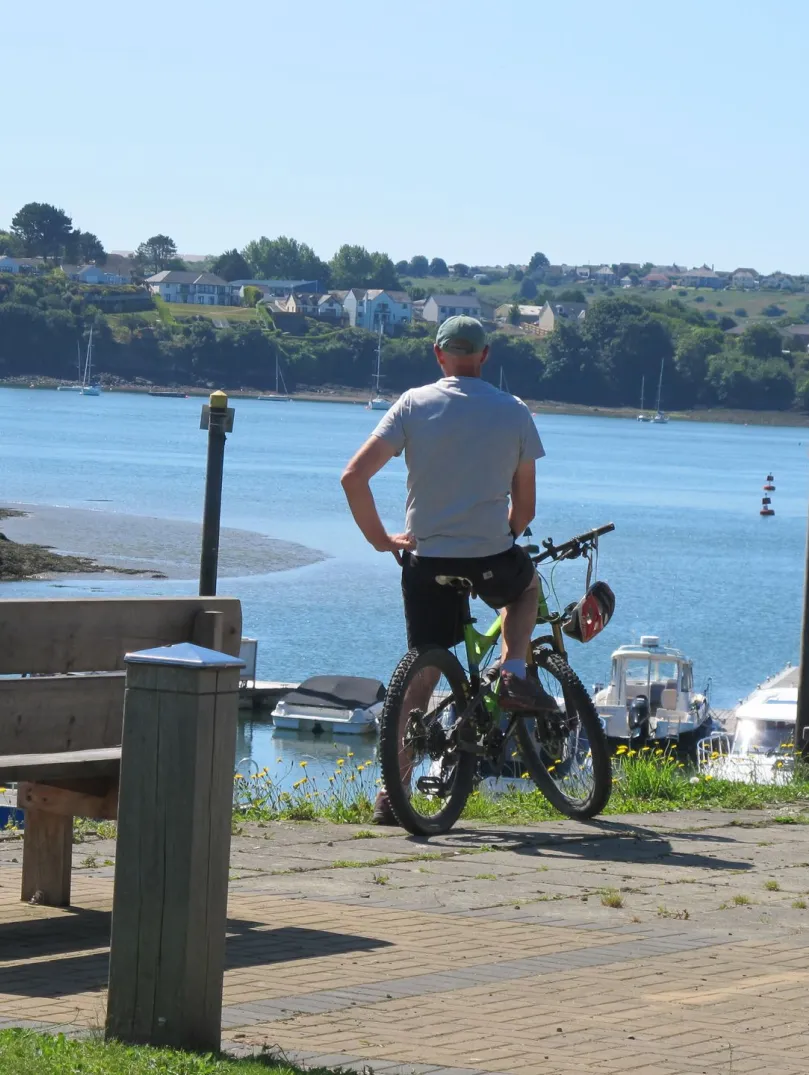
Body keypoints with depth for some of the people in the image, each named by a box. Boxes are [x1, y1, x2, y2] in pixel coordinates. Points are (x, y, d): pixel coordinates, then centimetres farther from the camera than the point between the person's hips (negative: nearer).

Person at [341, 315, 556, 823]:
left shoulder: (414, 404, -1)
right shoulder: (514, 411, -1)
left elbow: (354, 477, -9)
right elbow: (525, 506, 4)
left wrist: (380, 538, 3)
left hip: (426, 560, 1)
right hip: (491, 560, -1)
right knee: (527, 582, 35)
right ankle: (515, 676, 13)